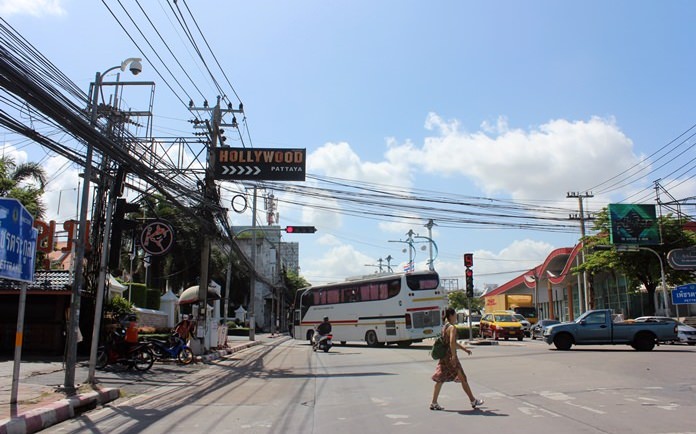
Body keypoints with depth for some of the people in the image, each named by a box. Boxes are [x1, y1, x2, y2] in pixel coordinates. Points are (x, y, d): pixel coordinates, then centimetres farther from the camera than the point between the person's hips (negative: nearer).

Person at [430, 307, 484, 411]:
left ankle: (434, 403, 9)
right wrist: (453, 357, -28)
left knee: (440, 380, 8)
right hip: (450, 356, -9)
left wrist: (464, 349, 25)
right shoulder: (452, 328, -13)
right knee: (462, 378, 4)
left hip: (443, 356, 9)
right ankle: (473, 401, 15)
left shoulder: (445, 327, 15)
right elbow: (452, 343, -26)